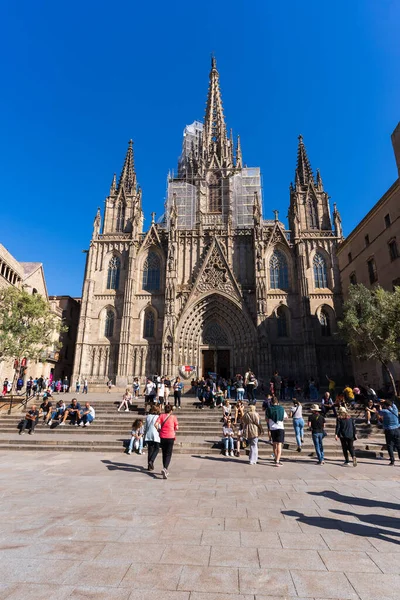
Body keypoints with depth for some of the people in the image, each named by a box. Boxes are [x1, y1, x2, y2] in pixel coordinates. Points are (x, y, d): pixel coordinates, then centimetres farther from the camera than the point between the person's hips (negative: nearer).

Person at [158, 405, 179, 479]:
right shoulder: (173, 417, 0)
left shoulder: (161, 415, 3)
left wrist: (159, 430, 8)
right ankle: (165, 468, -19)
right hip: (170, 437, -2)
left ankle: (165, 470, 26)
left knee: (164, 454, 17)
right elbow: (176, 428, 0)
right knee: (168, 454, 2)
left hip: (162, 437, 2)